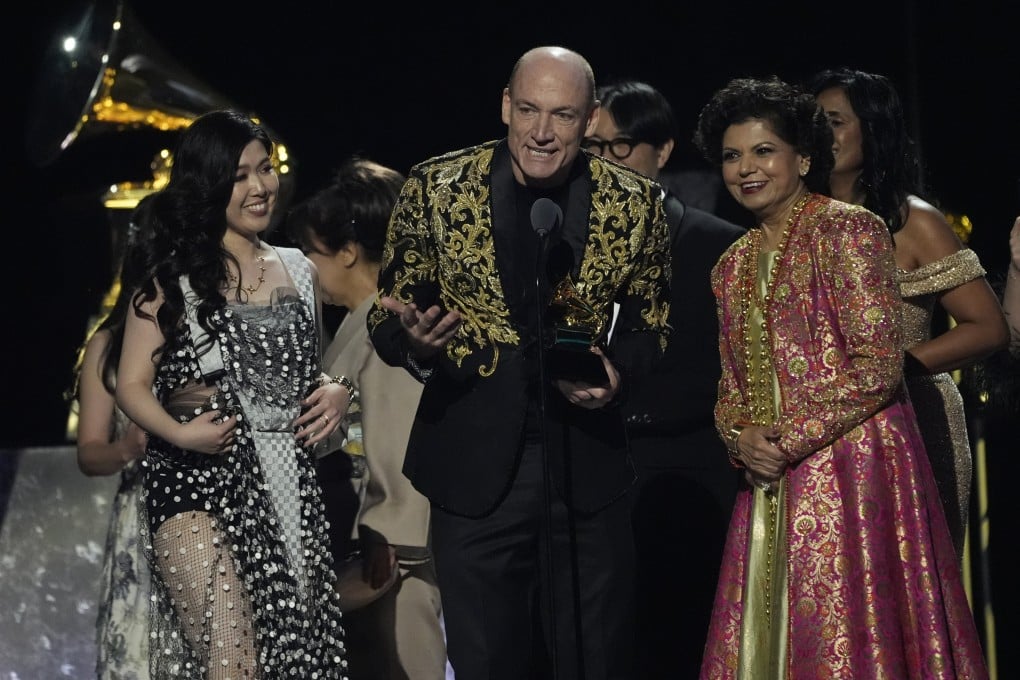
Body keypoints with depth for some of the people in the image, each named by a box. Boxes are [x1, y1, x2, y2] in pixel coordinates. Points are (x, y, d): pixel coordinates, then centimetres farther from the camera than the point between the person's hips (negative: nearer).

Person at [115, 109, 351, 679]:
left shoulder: (299, 269, 15)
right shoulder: (176, 279, 0)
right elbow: (133, 385, -2)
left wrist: (337, 390, 4)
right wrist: (180, 432, -20)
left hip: (291, 488, 5)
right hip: (201, 486, -5)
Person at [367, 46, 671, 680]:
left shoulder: (637, 203, -5)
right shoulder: (436, 188, -6)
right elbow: (387, 314, 2)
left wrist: (618, 368, -12)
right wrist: (417, 343, -21)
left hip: (589, 462, 1)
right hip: (475, 466, 0)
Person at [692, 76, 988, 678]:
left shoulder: (849, 230, -5)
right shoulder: (734, 266, 16)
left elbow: (879, 362, -13)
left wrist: (789, 437, -14)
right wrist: (741, 437, -4)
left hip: (852, 471, -7)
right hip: (772, 486, 7)